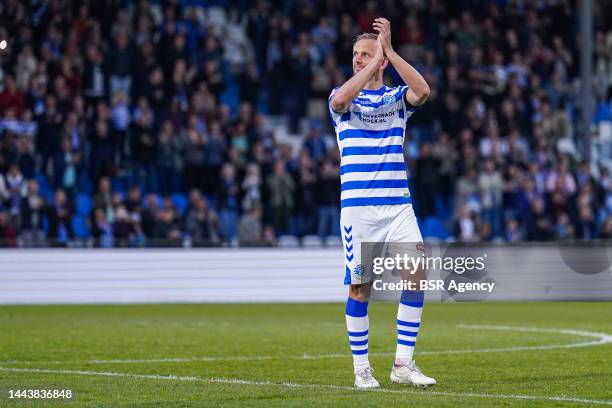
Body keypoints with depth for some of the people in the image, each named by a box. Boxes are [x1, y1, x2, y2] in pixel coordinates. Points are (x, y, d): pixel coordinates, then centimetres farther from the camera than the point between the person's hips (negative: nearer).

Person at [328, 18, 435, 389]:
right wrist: (374, 64, -19)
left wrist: (389, 51, -18)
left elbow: (423, 91, -15)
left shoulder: (397, 96, 9)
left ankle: (403, 363, -5)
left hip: (398, 205, 2)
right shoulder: (345, 98, 5)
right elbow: (340, 100, -21)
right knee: (360, 287, 0)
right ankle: (362, 368, 11)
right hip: (358, 206, -1)